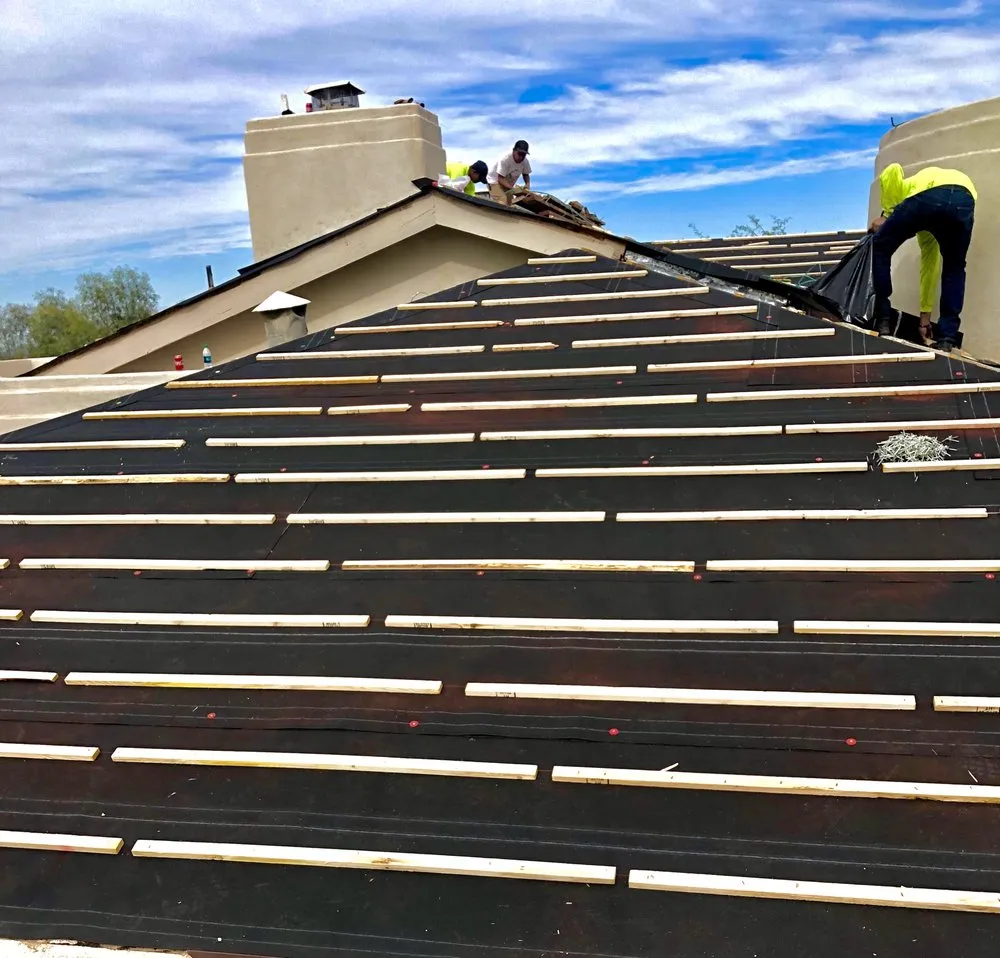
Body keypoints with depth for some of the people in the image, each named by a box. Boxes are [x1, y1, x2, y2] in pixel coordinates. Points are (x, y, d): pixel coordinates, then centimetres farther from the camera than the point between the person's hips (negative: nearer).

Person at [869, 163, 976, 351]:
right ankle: (946, 339, 16)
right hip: (964, 200, 4)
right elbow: (929, 266, 44)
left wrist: (886, 215, 20)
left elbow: (892, 171, 14)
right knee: (953, 271, 26)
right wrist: (925, 317, 48)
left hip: (928, 196, -4)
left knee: (880, 250, 20)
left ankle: (882, 322, 19)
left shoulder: (905, 188, 39)